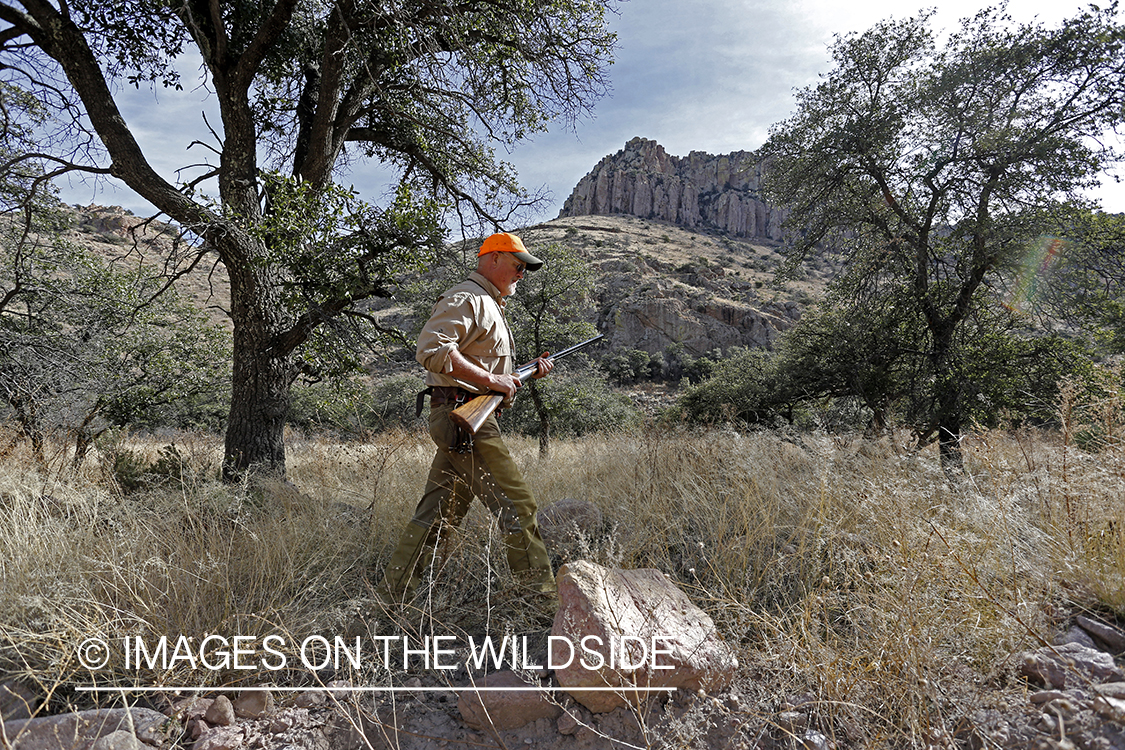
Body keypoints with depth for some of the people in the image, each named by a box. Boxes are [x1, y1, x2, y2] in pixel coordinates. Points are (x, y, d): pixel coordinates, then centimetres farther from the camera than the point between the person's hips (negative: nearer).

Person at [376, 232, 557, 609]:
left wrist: (529, 372, 13)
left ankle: (391, 596, 20)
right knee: (517, 505, -5)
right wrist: (490, 379, -20)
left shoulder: (489, 306, 25)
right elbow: (432, 351, -22)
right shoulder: (465, 299, -9)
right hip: (462, 417, -10)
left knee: (438, 512, 12)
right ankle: (544, 597, 6)